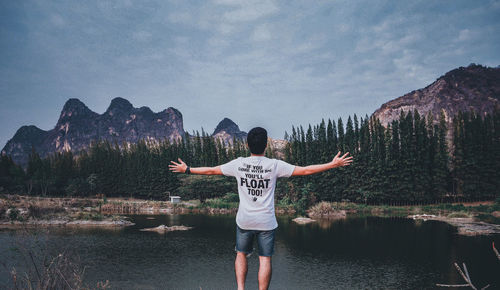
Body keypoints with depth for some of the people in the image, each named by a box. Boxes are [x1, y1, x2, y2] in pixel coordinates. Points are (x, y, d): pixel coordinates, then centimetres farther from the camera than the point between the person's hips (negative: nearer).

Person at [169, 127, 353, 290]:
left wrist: (187, 170, 20)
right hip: (267, 222, -2)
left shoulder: (238, 164, -4)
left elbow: (211, 170, 5)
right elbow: (306, 170, -7)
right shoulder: (274, 165, -9)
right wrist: (333, 164, 1)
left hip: (244, 220, 2)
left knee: (241, 254, 18)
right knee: (265, 259, 6)